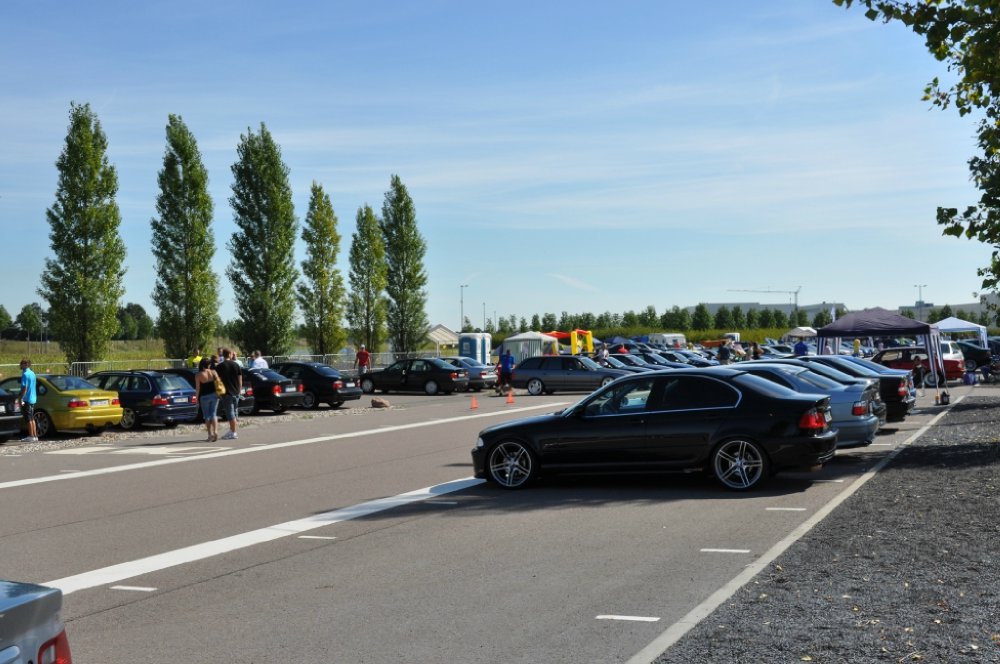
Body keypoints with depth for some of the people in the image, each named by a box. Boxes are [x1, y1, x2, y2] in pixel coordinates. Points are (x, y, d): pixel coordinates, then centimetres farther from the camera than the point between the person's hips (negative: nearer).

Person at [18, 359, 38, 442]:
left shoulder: (25, 374, -15)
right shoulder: (32, 373, 12)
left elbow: (25, 388, -20)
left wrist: (21, 399, -20)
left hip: (27, 399, -9)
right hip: (32, 399, 9)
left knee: (28, 419, -4)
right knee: (32, 418, 13)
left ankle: (31, 436, -3)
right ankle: (35, 436, 15)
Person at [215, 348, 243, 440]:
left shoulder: (220, 366, -7)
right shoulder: (236, 365, 5)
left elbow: (218, 380, -7)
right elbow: (240, 379, 8)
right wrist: (240, 389, 16)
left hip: (226, 392, -5)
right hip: (236, 392, 5)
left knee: (230, 413, -4)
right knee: (233, 412, 15)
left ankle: (233, 433, -6)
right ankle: (232, 431, 21)